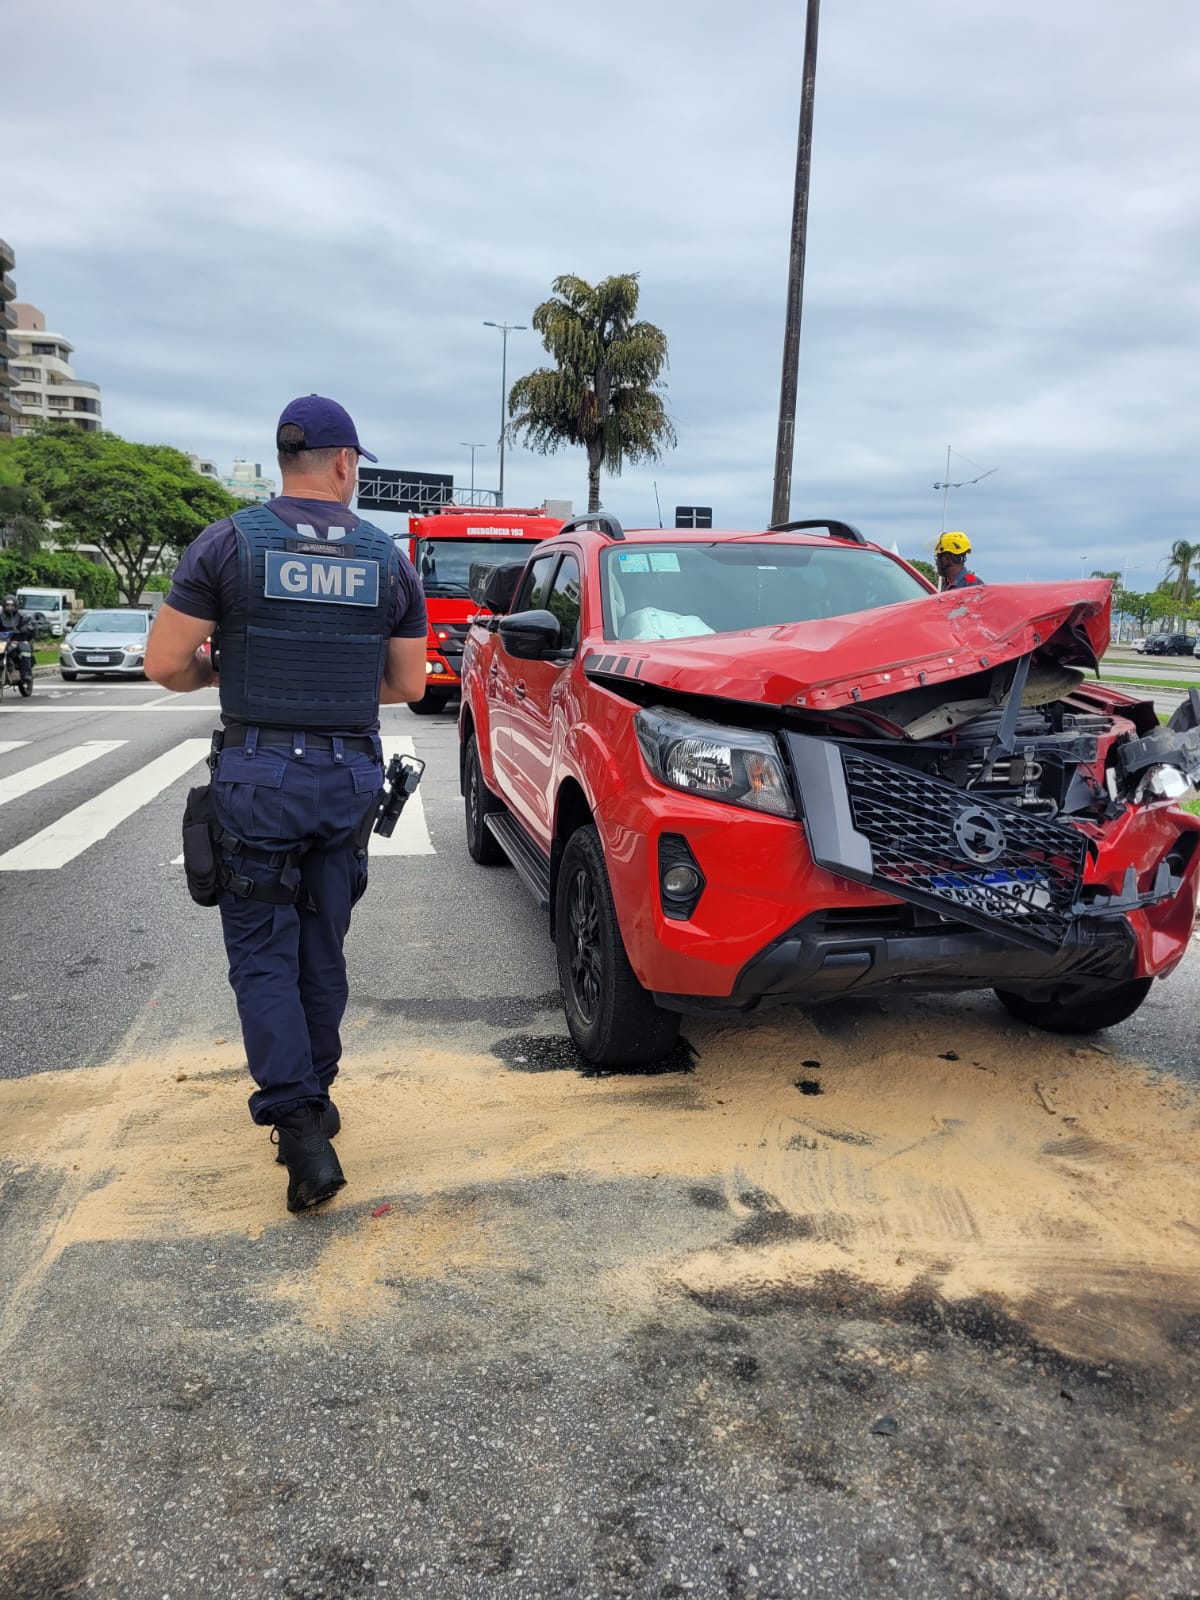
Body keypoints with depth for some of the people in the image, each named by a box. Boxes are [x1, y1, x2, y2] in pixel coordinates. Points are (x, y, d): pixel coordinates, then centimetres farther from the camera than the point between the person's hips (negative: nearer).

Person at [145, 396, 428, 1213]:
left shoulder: (229, 543, -5)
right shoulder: (388, 557, 3)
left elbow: (166, 664, -8)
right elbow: (408, 684, 6)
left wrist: (222, 671, 13)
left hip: (259, 775, -3)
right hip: (351, 775, 3)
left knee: (262, 954, 4)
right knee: (323, 951, 16)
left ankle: (303, 1133, -6)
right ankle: (314, 1100, 29)